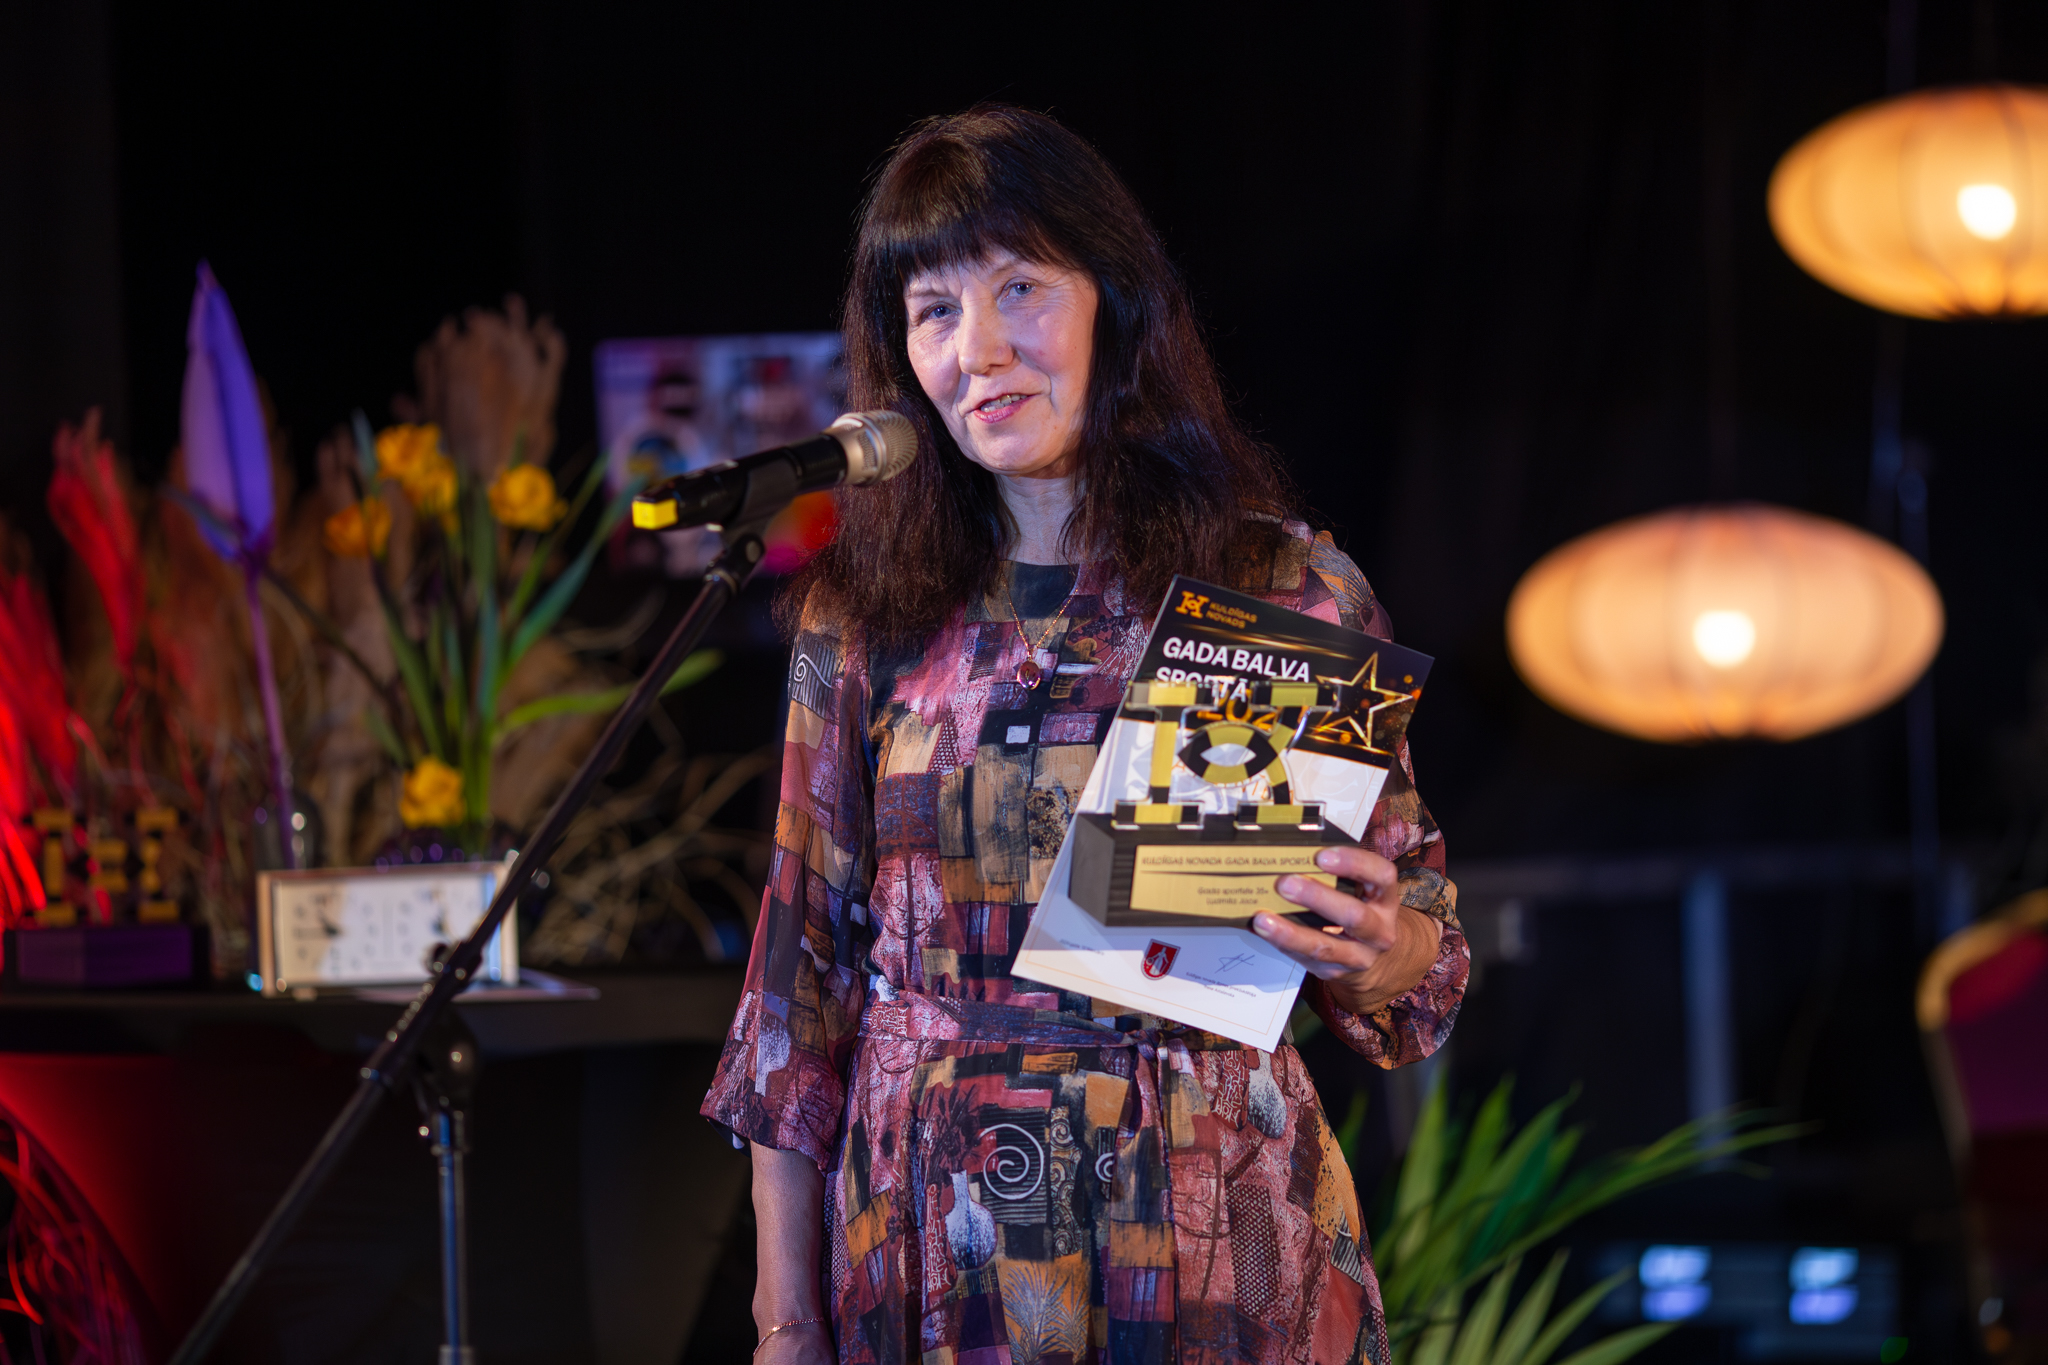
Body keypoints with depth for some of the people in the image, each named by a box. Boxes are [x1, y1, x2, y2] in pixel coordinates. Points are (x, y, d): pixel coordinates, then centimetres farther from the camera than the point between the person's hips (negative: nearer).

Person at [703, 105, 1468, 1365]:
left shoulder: (1292, 593, -1)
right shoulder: (867, 615, 2)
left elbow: (1415, 980, 3)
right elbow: (805, 971, 5)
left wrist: (1372, 952, -21)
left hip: (1212, 1257, -1)